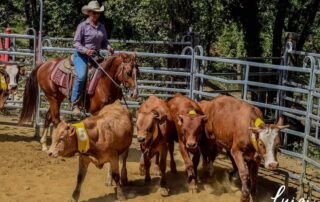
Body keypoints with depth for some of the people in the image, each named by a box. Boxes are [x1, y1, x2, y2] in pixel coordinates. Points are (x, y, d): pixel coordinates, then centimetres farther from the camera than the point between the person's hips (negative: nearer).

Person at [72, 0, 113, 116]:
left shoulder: (101, 27, 12)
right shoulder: (82, 26, -4)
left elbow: (104, 42, 19)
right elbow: (76, 43, -6)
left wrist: (108, 48, -4)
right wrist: (85, 50, -24)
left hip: (95, 55, 6)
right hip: (81, 55, -6)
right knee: (81, 76, -28)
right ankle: (74, 103, -18)